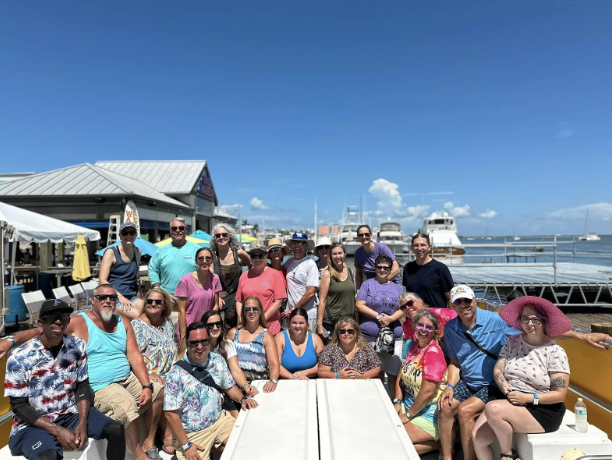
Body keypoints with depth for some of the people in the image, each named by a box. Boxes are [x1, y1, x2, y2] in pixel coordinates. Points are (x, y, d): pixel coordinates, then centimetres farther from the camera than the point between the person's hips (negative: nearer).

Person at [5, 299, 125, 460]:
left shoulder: (77, 346, -5)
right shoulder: (19, 358, -15)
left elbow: (82, 385, 1)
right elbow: (18, 405, -11)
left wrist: (83, 422, -13)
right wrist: (57, 431, -19)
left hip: (71, 414, 4)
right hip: (33, 424, -4)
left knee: (116, 430, -11)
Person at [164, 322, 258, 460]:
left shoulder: (218, 361, -3)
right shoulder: (176, 373, -18)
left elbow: (229, 386, 8)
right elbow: (171, 413, -15)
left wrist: (242, 399, -11)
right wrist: (186, 445, -17)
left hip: (220, 420, 4)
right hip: (193, 433, -4)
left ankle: (213, 447, 14)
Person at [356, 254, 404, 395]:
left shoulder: (397, 287, 16)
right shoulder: (367, 284, 7)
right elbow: (359, 305, -2)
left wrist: (390, 318, -11)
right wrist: (378, 316, -11)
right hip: (370, 336, -2)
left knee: (394, 374, 2)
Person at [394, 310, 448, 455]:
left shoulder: (433, 352, -19)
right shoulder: (414, 346, 5)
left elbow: (427, 392, -22)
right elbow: (401, 377, 10)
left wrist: (408, 415, -13)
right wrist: (397, 403, -2)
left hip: (429, 414, -8)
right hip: (409, 405, 8)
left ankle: (440, 443, 0)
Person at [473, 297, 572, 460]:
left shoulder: (555, 352, -8)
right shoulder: (512, 342, 6)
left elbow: (559, 394, -8)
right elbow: (497, 371, 1)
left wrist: (529, 398, -19)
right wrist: (508, 392, -16)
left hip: (543, 410, -4)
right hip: (509, 402, 5)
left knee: (493, 409, -29)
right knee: (478, 437, -14)